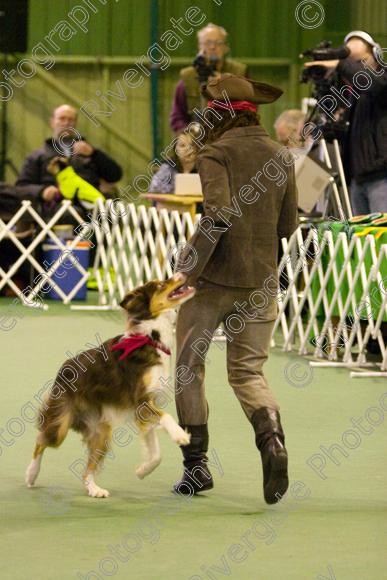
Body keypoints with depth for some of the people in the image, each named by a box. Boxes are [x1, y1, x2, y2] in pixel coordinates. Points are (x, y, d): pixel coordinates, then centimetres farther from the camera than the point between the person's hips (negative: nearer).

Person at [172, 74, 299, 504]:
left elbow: (219, 213, -22)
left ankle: (196, 464, 12)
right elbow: (288, 226, 12)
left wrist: (189, 265, -18)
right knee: (248, 371, 9)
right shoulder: (280, 157, 8)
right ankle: (272, 439, -20)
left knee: (188, 366, 11)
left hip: (214, 279, -5)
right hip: (261, 282, 5)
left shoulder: (216, 153, -9)